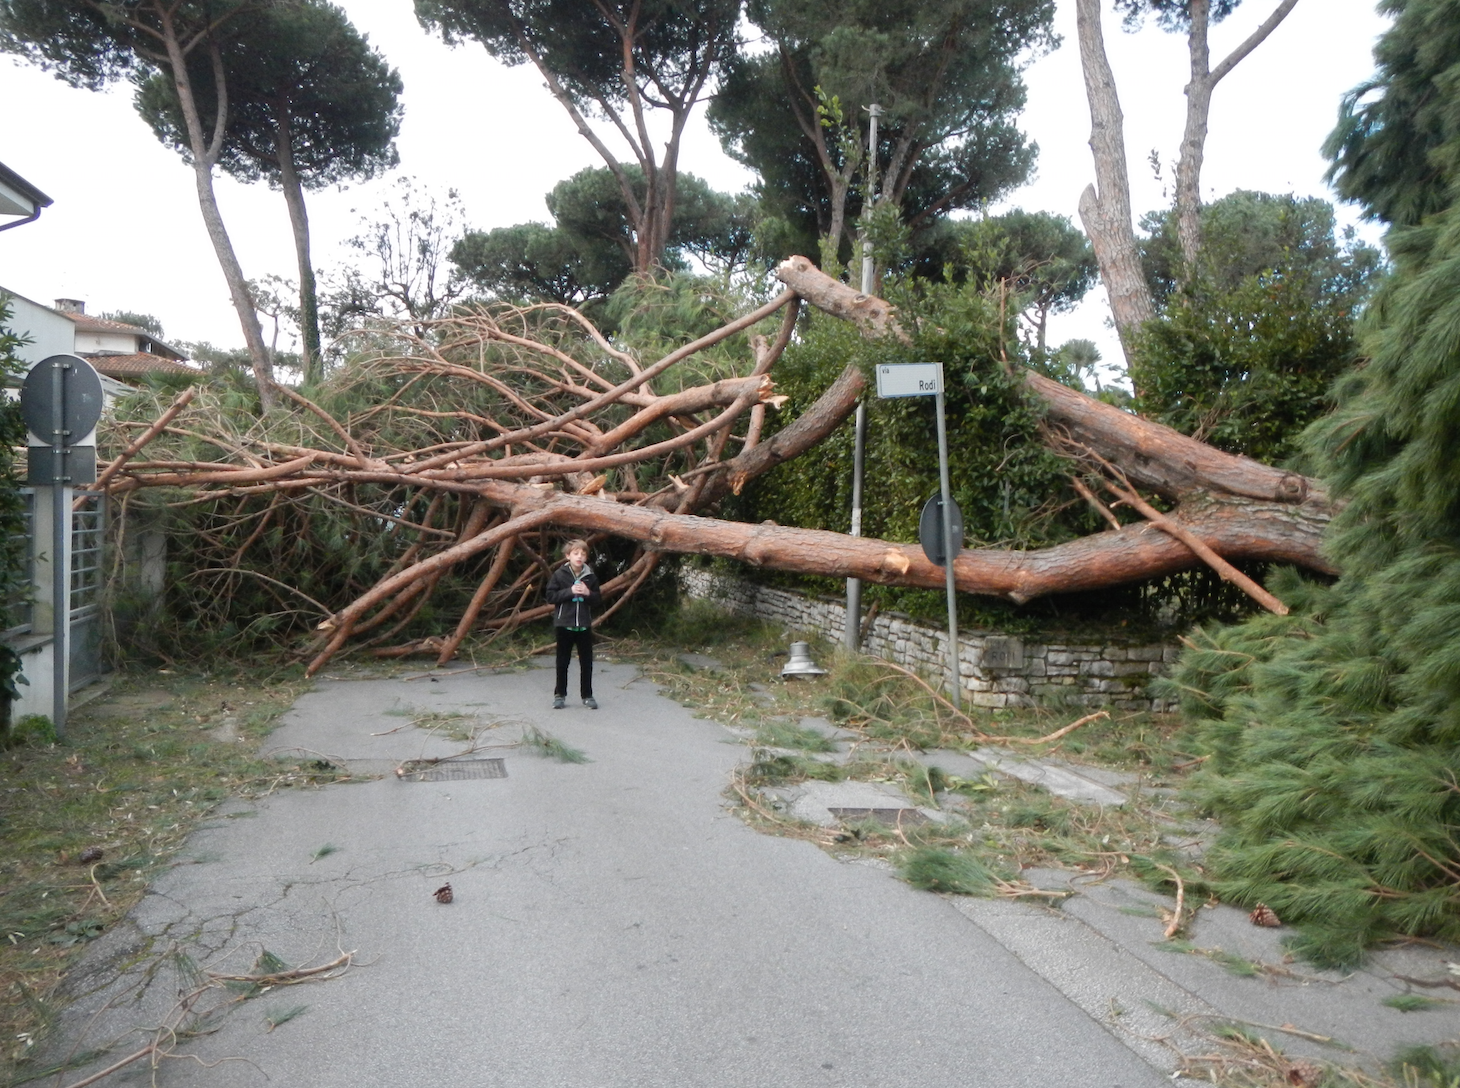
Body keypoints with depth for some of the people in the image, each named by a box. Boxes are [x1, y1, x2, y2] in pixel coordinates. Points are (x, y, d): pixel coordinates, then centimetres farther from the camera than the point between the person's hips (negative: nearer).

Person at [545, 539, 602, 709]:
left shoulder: (590, 577, 2)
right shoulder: (559, 574, -4)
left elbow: (598, 600, 7)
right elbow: (551, 596, -7)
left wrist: (588, 593, -13)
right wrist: (570, 591, -17)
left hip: (584, 625, 2)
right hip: (564, 624, -2)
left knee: (586, 662, 5)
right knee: (562, 662, 6)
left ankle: (587, 695, 15)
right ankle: (559, 695, 17)